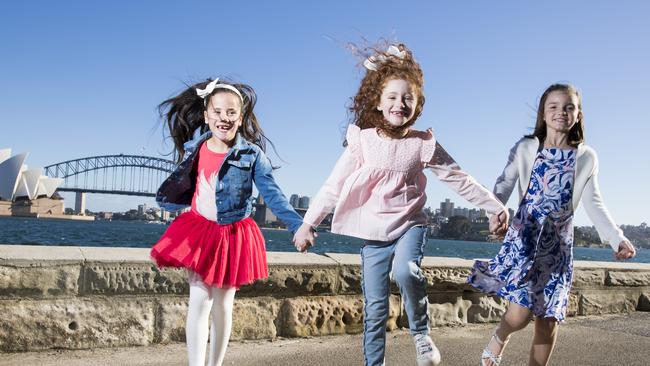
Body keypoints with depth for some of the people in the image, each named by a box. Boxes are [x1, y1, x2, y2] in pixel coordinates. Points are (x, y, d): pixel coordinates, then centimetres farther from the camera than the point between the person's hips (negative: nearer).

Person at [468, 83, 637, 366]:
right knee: (520, 315, -13)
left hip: (559, 244, 3)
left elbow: (593, 203, 4)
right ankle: (498, 340, 22)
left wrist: (616, 238, -9)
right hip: (524, 238, -3)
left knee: (549, 320, 4)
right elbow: (503, 186, -7)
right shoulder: (525, 148, -1)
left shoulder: (586, 157, 5)